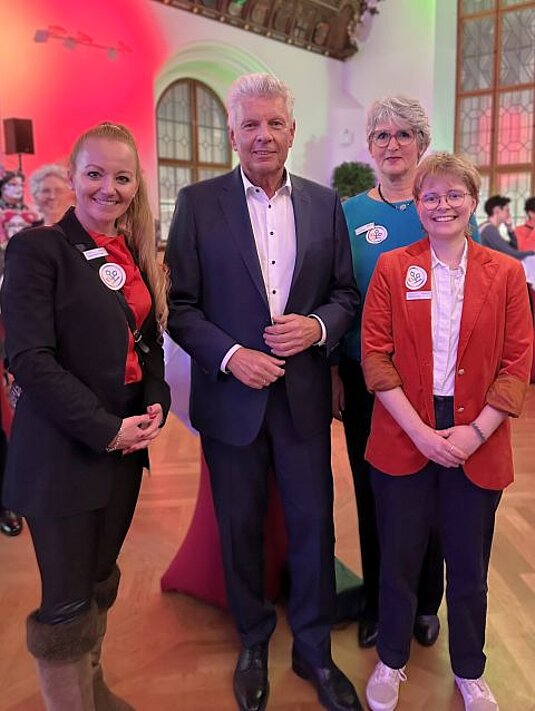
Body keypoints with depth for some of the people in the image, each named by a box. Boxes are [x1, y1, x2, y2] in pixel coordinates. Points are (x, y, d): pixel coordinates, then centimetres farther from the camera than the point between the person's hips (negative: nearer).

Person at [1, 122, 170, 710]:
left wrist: (156, 403, -3)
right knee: (68, 602, 6)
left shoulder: (134, 254, 10)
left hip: (126, 441, 6)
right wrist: (105, 429, -18)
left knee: (101, 581, 20)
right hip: (63, 452, -6)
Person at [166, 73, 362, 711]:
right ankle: (253, 645, 38)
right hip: (231, 394, -1)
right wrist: (230, 355, -17)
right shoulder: (198, 203, -2)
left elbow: (346, 293, 8)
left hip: (304, 393, 2)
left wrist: (318, 326, -12)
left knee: (313, 525, 11)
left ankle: (314, 650, 35)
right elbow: (180, 304, -4)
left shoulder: (325, 203, 5)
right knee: (240, 529, 14)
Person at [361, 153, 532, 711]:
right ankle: (390, 662, 37)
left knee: (469, 565, 15)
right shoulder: (392, 268, 0)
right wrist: (420, 431, -13)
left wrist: (474, 432, -11)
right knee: (398, 558, 12)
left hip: (477, 444, 1)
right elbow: (375, 356, -5)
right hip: (404, 439, 0)